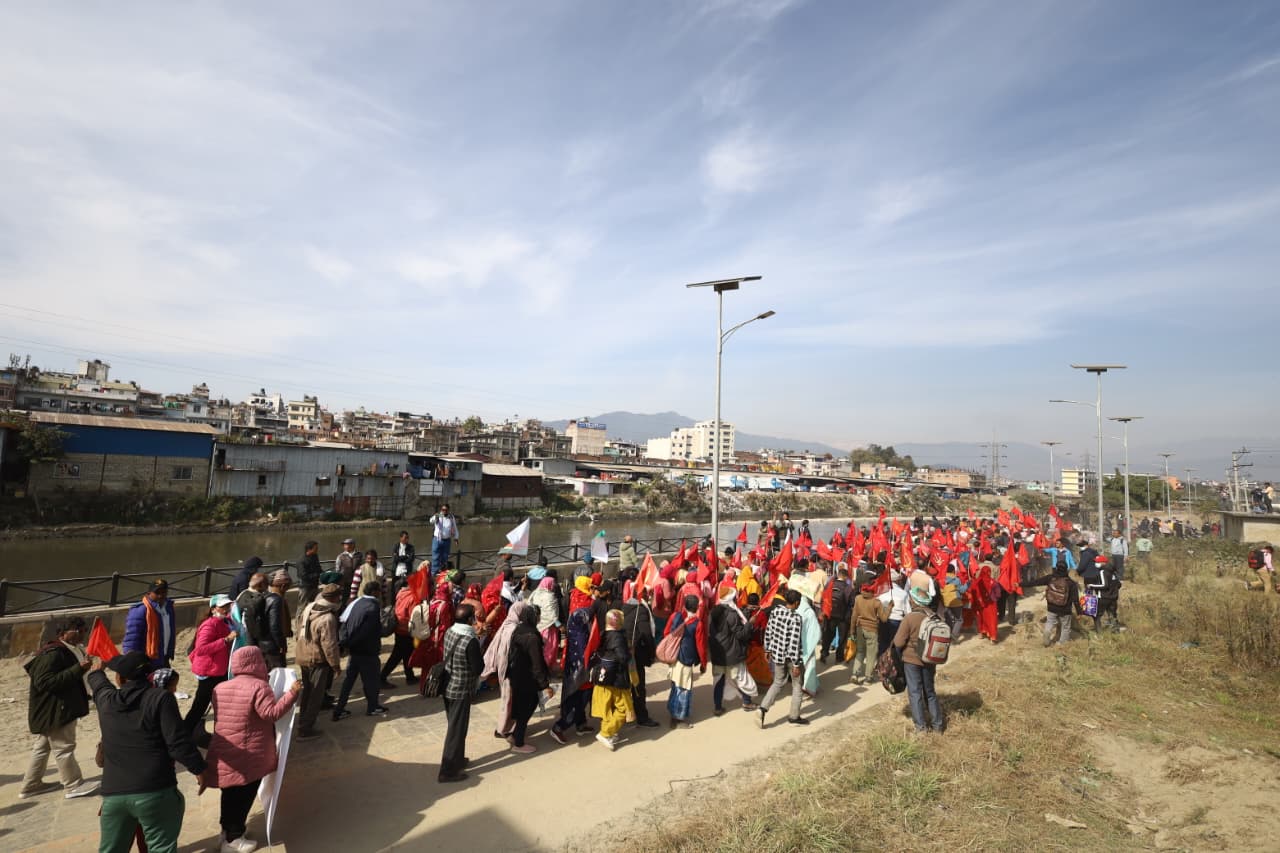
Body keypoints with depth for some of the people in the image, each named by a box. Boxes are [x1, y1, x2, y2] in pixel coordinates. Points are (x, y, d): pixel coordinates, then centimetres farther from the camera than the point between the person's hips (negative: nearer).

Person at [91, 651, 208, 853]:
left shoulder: (106, 699, 3)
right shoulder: (161, 698, -10)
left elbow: (99, 686, 30)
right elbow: (178, 742, -14)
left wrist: (96, 672, 52)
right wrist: (198, 768, -1)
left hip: (113, 793, 5)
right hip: (155, 792, -5)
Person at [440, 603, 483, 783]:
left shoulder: (449, 632, -4)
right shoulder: (471, 641, -27)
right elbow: (478, 669, -19)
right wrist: (481, 647, -3)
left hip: (448, 686, 8)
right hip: (461, 690, -8)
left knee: (454, 726, 23)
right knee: (457, 730, 6)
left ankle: (456, 759, 39)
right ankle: (448, 771, 15)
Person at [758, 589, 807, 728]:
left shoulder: (775, 611, -4)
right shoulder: (796, 618, -22)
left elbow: (768, 631, 4)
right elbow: (794, 643, -22)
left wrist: (768, 649, 17)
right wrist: (796, 664, -15)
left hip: (777, 654, 6)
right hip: (791, 656, -6)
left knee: (778, 682, 21)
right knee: (797, 685, 15)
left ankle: (764, 707, 7)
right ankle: (794, 716, 25)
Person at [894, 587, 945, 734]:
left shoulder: (910, 618, -21)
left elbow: (898, 642, -19)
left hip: (911, 660, -5)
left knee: (915, 692, 7)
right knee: (930, 691, 19)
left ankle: (921, 725, 10)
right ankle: (937, 723, 24)